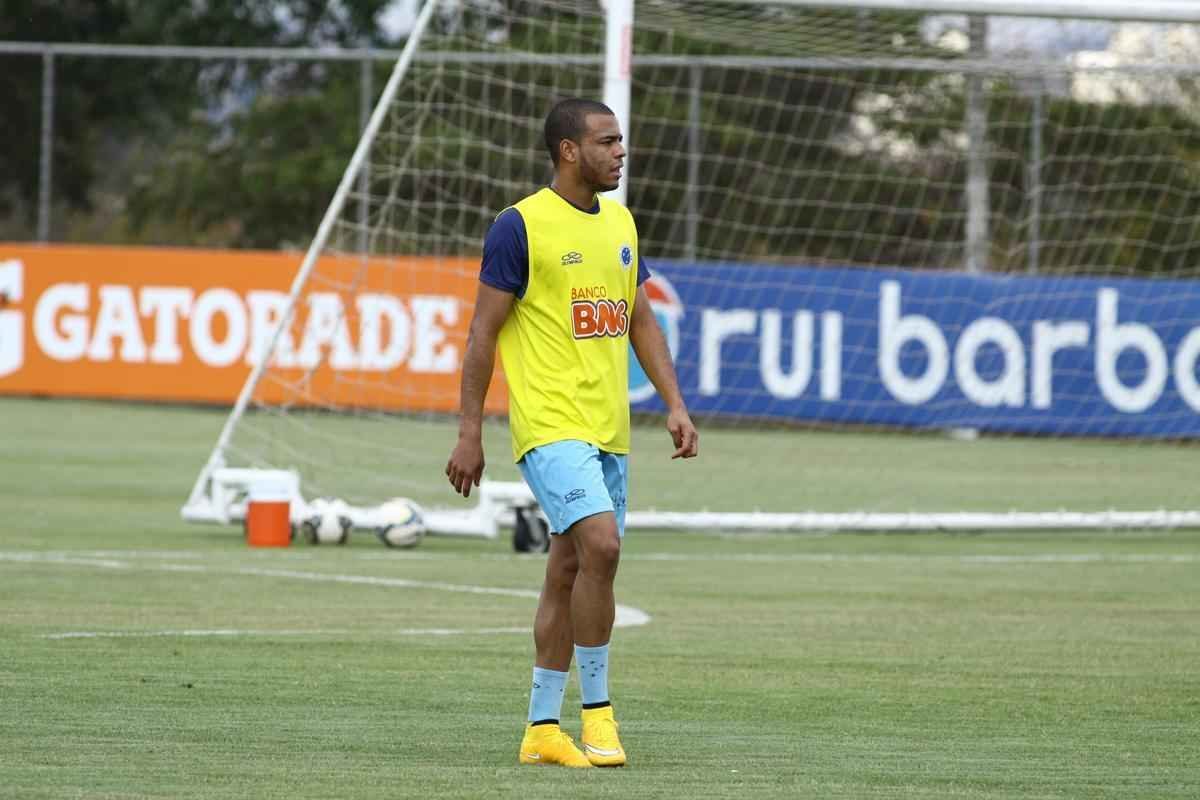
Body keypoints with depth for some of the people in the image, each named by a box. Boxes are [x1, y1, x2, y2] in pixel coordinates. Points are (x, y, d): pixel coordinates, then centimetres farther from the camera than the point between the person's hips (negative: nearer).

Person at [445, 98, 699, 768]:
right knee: (600, 544, -22)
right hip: (550, 424, -7)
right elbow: (484, 332, -6)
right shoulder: (521, 226, -8)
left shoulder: (620, 223, 14)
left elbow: (641, 321, 20)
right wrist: (470, 434, -8)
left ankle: (542, 730, 15)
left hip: (608, 432, 7)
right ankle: (597, 708, -12)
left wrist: (675, 404, 9)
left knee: (570, 571, 9)